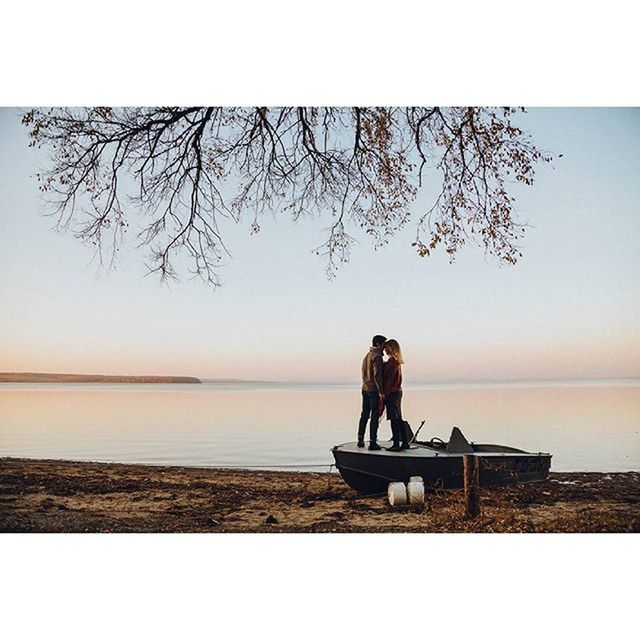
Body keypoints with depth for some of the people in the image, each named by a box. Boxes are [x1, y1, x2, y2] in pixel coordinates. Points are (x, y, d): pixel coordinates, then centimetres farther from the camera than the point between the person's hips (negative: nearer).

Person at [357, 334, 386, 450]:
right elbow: (377, 375, -19)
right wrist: (381, 392, -18)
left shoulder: (367, 356, 14)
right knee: (375, 416, -4)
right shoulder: (377, 357, -13)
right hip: (374, 390, -9)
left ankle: (360, 440, 20)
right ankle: (372, 443, -3)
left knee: (364, 415, 14)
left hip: (365, 389, 9)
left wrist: (366, 384, 16)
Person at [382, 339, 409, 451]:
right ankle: (405, 442, 18)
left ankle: (396, 444, -3)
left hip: (392, 392, -9)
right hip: (397, 391, 9)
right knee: (398, 418, 13)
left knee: (394, 419, -5)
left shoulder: (392, 361, -15)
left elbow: (389, 379, -19)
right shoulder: (397, 361, 14)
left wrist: (384, 394, -18)